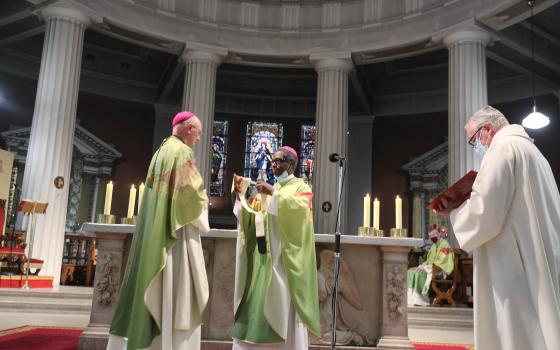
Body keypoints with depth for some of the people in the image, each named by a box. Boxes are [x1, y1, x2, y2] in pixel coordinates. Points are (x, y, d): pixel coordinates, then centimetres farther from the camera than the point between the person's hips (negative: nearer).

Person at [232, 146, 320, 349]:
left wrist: (274, 194, -25)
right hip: (266, 257, 6)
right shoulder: (271, 190, 20)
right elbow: (253, 220, 12)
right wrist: (241, 197, -1)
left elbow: (300, 207, -20)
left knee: (285, 306, -8)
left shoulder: (301, 187, 3)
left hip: (286, 258, -6)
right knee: (261, 303, 2)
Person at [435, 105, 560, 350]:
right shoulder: (531, 151, 20)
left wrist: (454, 213, -1)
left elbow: (483, 213, -20)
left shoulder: (503, 149, -10)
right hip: (540, 267, 10)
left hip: (515, 270, -10)